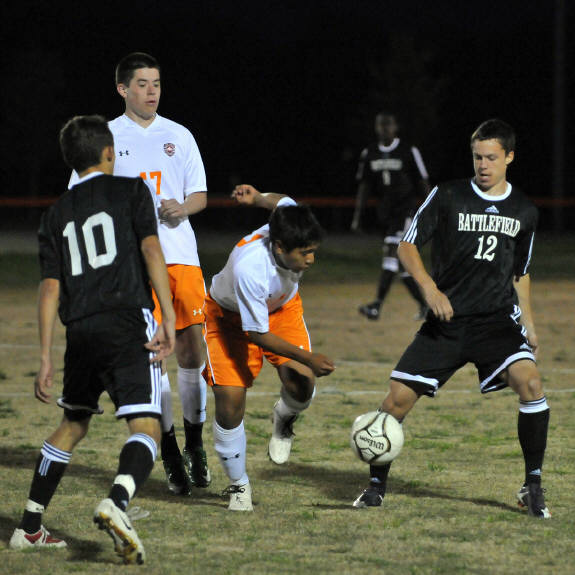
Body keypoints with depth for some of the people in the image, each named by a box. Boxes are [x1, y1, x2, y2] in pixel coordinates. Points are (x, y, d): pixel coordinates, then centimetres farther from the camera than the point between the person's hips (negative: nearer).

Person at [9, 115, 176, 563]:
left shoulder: (58, 214, 18)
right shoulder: (131, 191, 7)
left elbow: (50, 289, 12)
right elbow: (150, 249, -8)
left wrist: (46, 358, 13)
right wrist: (168, 317, -12)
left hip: (81, 330, 5)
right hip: (128, 321, -5)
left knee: (73, 425, 23)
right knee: (146, 428, -11)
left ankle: (29, 528, 23)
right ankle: (116, 503, -39)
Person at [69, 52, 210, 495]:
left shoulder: (179, 136, 14)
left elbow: (200, 196, 13)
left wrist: (182, 208, -8)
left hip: (180, 254, 2)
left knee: (191, 345, -3)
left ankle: (195, 445, 13)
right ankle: (170, 455, -2)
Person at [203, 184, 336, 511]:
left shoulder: (292, 228, -29)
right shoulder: (249, 268, -42)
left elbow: (282, 201, -4)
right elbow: (257, 334, -31)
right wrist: (308, 357, -32)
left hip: (281, 307, 4)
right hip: (231, 315, -4)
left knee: (302, 383, -21)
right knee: (230, 398, -16)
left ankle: (284, 421, 16)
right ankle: (239, 485, 6)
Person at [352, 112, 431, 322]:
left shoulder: (408, 152, -6)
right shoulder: (369, 153, 8)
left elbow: (423, 183, -3)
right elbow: (364, 186, 12)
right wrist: (357, 216, 7)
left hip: (405, 209, -6)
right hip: (385, 211, 6)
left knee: (392, 252, -18)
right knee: (402, 263, 7)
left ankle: (377, 305, -27)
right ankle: (424, 303, 20)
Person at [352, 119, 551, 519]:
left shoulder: (525, 212, 8)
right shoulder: (447, 197, -1)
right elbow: (408, 245, 2)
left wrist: (528, 322, 13)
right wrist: (429, 288, -13)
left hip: (498, 320, 1)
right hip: (447, 320, 0)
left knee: (530, 381, -25)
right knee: (399, 397, -8)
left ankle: (533, 487, -14)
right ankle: (377, 486, 14)